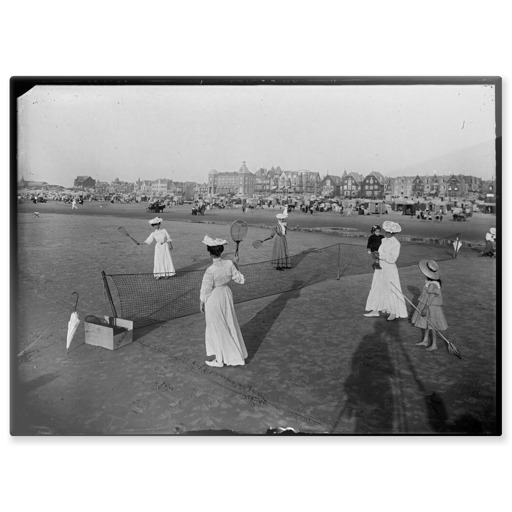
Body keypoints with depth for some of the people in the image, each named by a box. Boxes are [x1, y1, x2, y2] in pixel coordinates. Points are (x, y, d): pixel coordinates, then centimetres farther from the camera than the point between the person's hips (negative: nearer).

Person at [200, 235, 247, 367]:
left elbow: (206, 290, -16)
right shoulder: (229, 264, -11)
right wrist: (236, 265, 9)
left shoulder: (210, 270, -26)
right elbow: (240, 280, -1)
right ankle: (236, 355, 36)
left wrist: (201, 303, 0)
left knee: (217, 329, 10)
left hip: (213, 299, -6)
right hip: (226, 294, 6)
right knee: (229, 325, 21)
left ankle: (220, 360, 25)